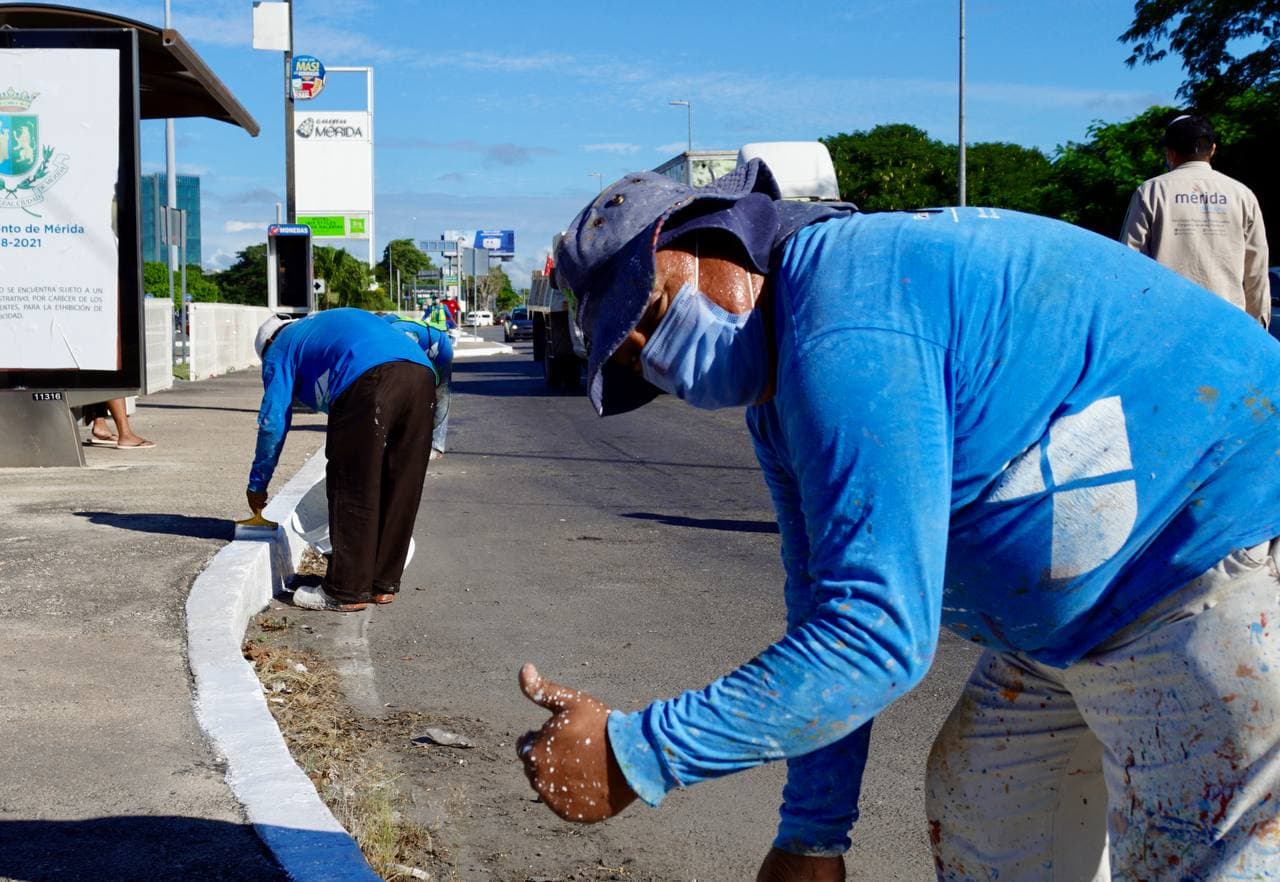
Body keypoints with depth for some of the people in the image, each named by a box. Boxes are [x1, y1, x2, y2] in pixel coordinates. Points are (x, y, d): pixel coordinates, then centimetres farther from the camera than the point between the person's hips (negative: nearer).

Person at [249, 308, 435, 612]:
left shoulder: (280, 349, 23)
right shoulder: (328, 322, 42)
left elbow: (273, 421, 15)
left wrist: (257, 483, 26)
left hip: (367, 381, -7)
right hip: (422, 375, 7)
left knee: (352, 490, 3)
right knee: (400, 491, 13)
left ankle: (346, 592, 8)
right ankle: (383, 584, 22)